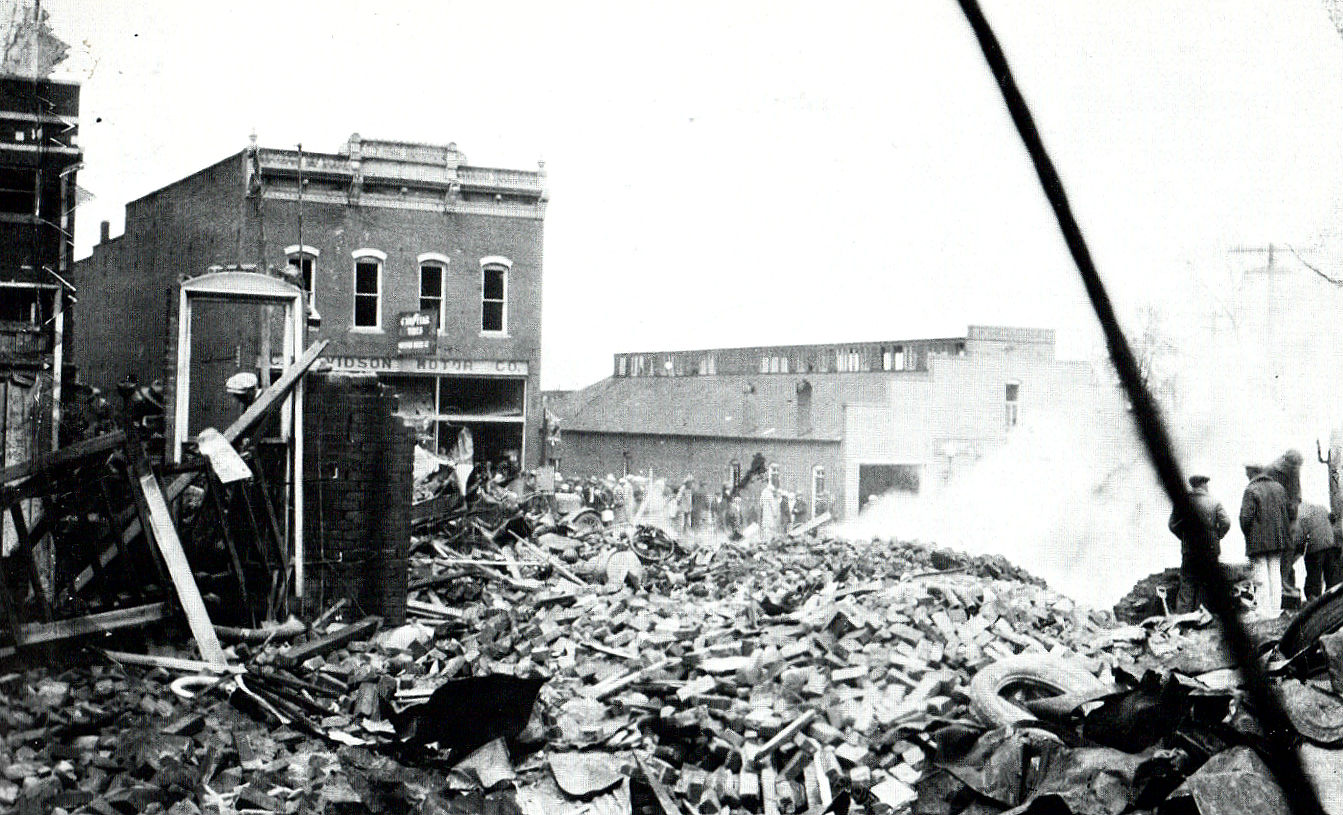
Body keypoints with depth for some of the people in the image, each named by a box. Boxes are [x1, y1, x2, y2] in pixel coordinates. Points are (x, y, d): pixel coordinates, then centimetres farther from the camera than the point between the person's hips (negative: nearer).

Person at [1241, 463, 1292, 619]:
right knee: (1275, 574, 10)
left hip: (1258, 541, -6)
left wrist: (1247, 535, -2)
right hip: (1277, 540, 6)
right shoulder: (1278, 487, 9)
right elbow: (1286, 513, 11)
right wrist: (1286, 534, 18)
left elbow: (1246, 516, -17)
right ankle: (1276, 609, 11)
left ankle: (1265, 611, -3)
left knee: (1261, 576, -2)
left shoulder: (1251, 490, -11)